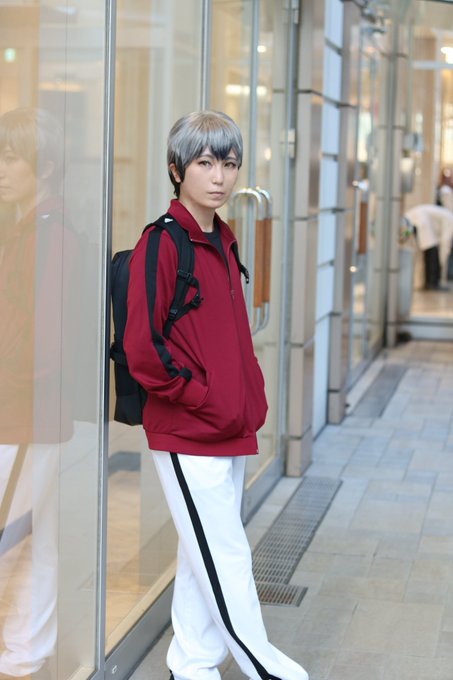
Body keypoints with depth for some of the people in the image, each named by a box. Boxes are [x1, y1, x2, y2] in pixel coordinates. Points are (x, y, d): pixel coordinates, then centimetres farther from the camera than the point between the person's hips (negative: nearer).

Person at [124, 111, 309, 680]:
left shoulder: (222, 243, 12)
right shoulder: (161, 244, -13)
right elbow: (142, 349, -18)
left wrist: (251, 399, 9)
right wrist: (202, 398, -13)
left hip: (230, 430, 8)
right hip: (187, 434, -8)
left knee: (203, 556, 15)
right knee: (226, 555, 0)